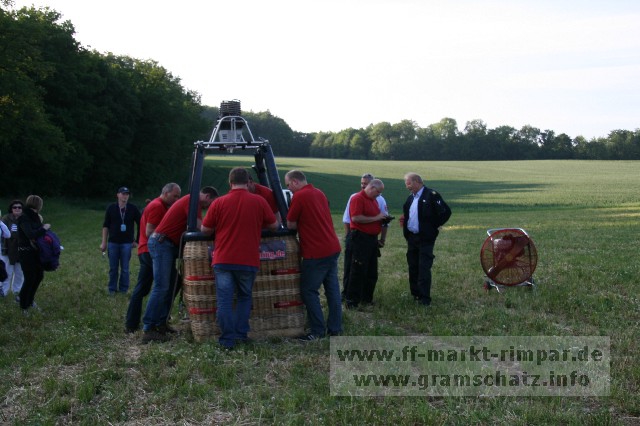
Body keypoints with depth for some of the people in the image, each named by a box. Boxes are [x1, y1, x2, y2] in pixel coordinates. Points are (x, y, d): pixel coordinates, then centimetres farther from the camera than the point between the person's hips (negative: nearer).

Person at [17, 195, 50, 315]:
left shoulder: (34, 216, 6)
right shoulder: (24, 218, -19)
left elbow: (36, 232, 8)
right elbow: (31, 234, -30)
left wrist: (41, 224, -7)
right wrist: (43, 228, -19)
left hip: (36, 251, 8)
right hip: (26, 253, -8)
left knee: (39, 276, 18)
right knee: (29, 279, 0)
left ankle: (30, 300, 37)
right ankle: (24, 306, 17)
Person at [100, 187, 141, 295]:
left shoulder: (133, 209, -1)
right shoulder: (111, 208, 1)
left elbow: (140, 225, 7)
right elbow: (106, 226, 6)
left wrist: (137, 240, 5)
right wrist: (104, 242, 3)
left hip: (127, 243, -1)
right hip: (113, 242, 1)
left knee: (125, 268, 1)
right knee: (113, 268, 6)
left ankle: (123, 289, 12)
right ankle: (112, 289, 16)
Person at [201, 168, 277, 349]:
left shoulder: (219, 203, -1)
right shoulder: (259, 202, -1)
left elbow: (205, 230, 6)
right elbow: (274, 225, 10)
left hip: (223, 260, -1)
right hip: (249, 260, 1)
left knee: (224, 300, 4)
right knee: (244, 297, 19)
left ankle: (227, 339, 2)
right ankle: (241, 333, 16)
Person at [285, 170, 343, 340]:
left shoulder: (299, 196, -11)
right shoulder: (320, 193, 14)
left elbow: (290, 225, -5)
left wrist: (299, 225, 14)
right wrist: (304, 224, 13)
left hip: (316, 253, -8)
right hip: (333, 248, 8)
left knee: (309, 291, 1)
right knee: (332, 289, 11)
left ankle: (317, 331, 2)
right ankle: (335, 328, 17)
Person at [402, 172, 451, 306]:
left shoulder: (431, 195, -11)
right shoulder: (411, 198, 14)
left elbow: (446, 212, -13)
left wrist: (434, 226, -8)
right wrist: (404, 220, 4)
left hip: (425, 239, -8)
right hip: (411, 238, 8)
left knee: (424, 268, -6)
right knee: (413, 267, 13)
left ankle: (425, 299, -2)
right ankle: (415, 294, 25)